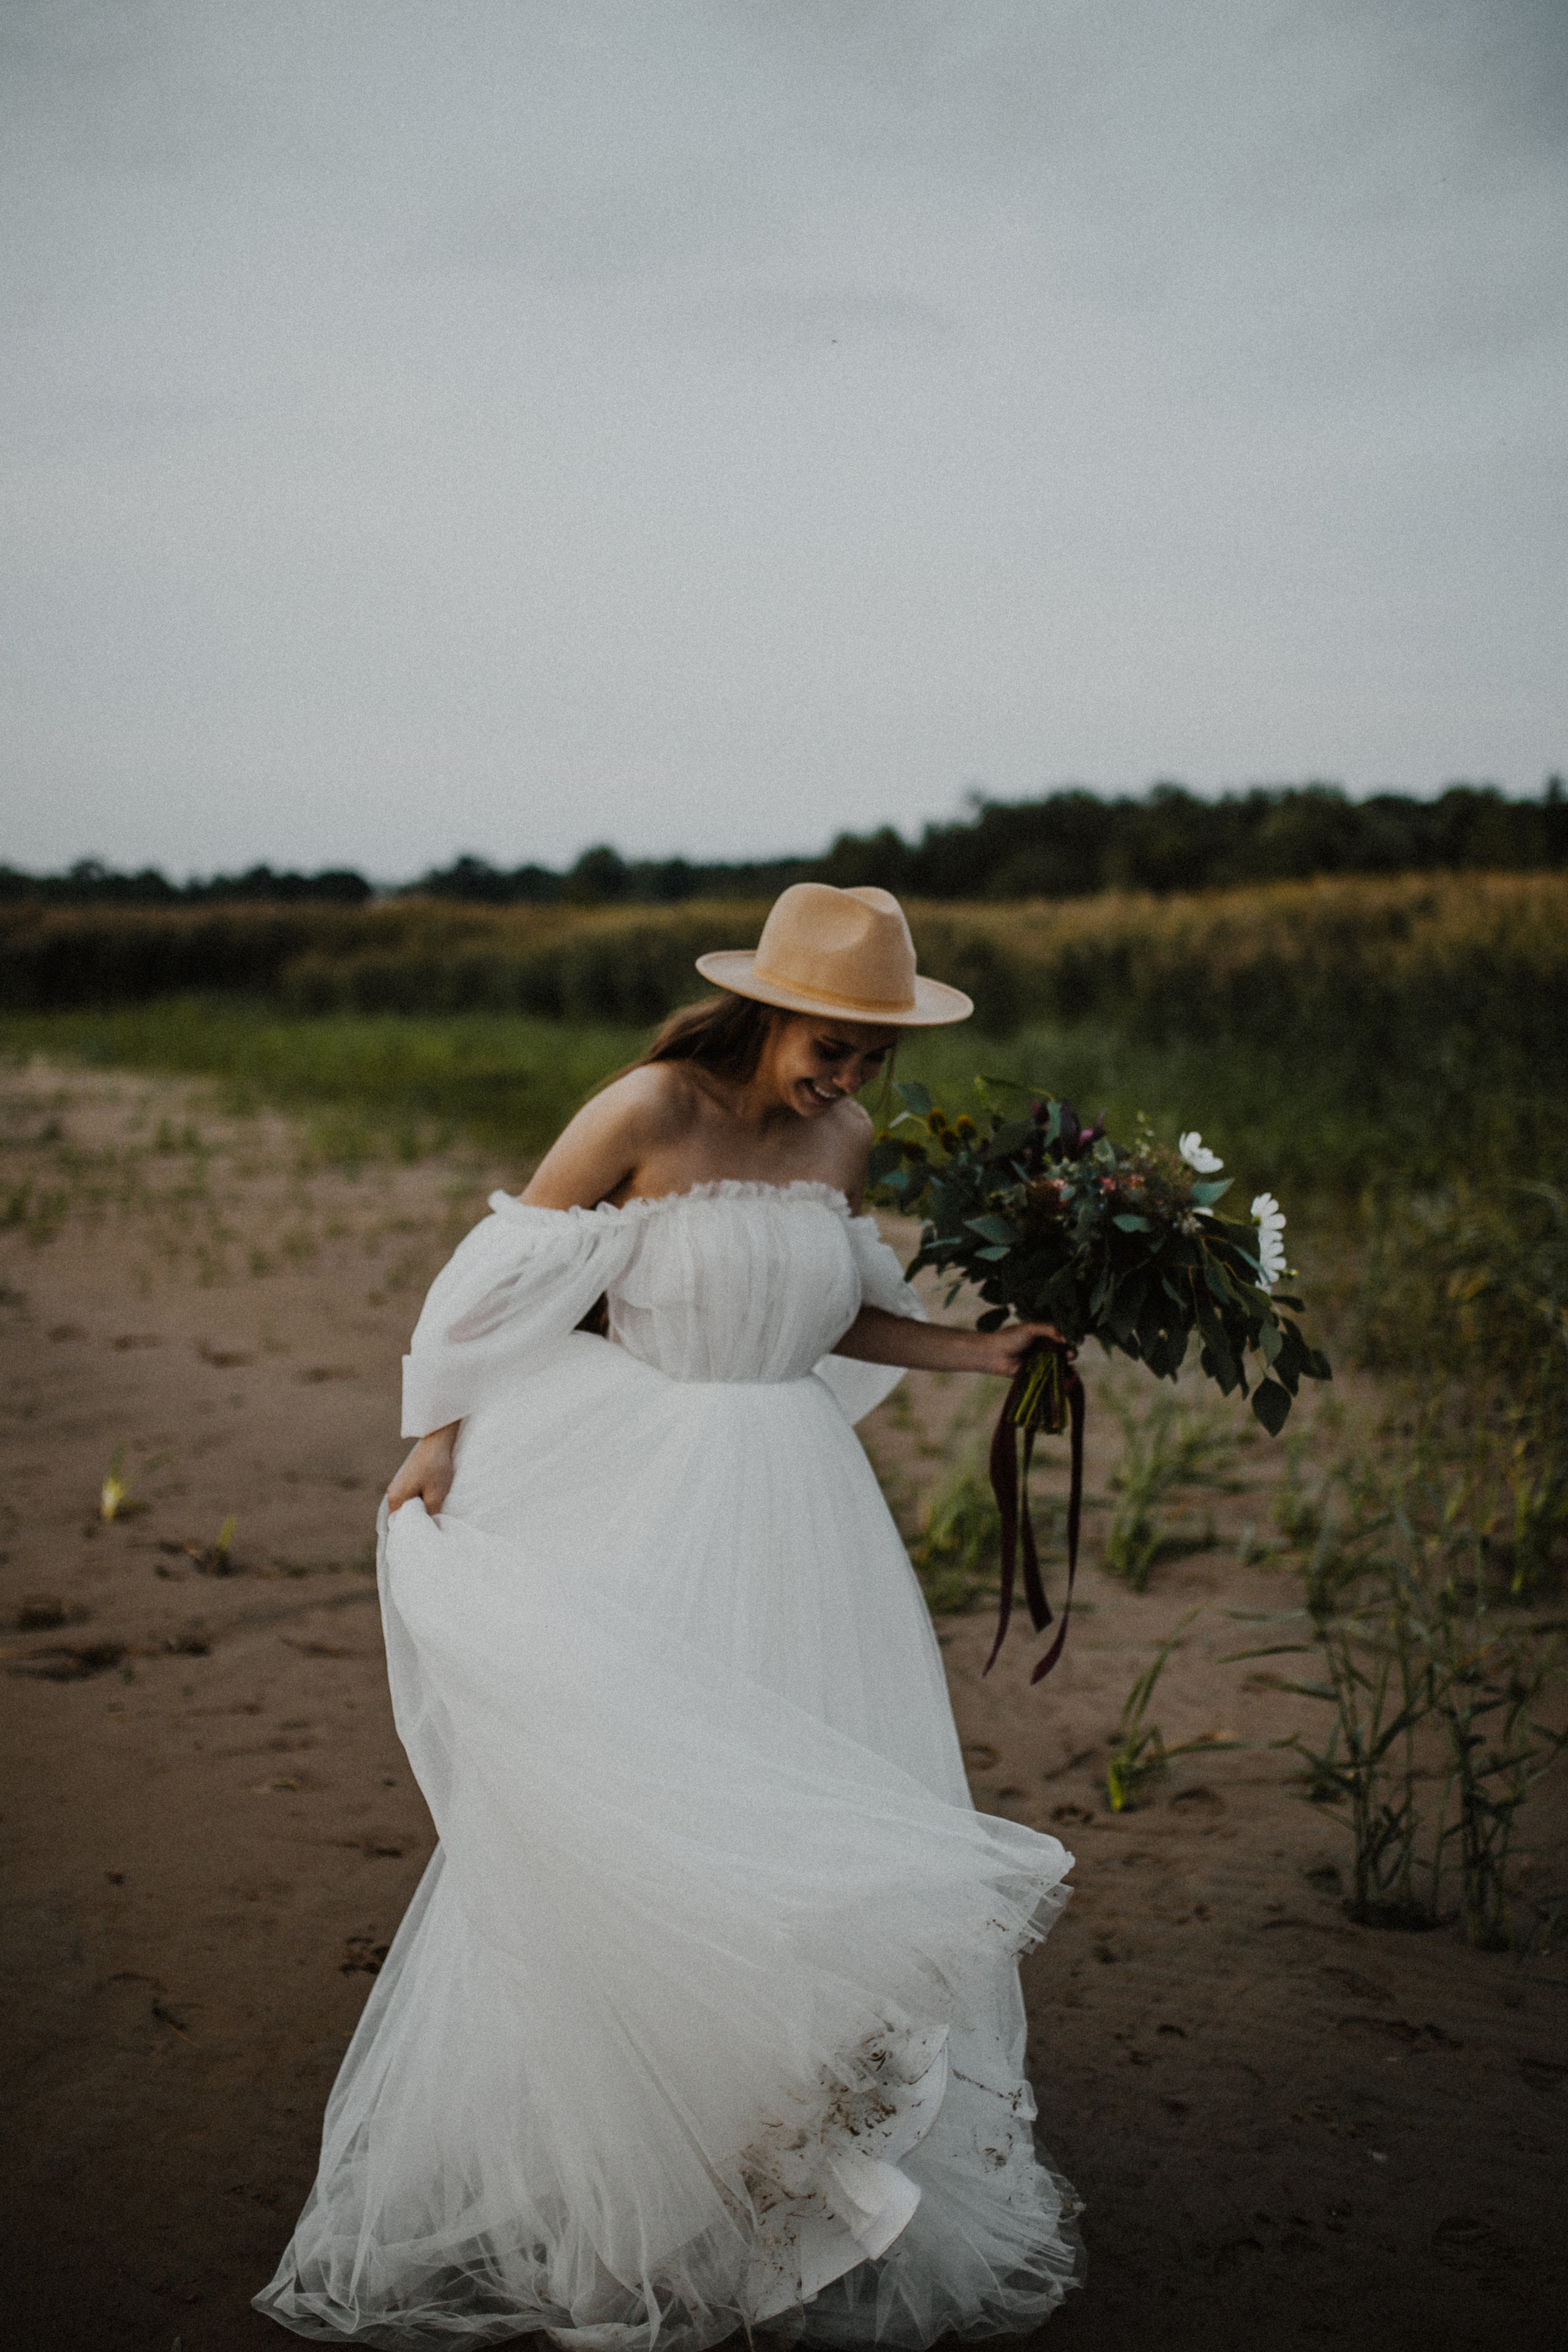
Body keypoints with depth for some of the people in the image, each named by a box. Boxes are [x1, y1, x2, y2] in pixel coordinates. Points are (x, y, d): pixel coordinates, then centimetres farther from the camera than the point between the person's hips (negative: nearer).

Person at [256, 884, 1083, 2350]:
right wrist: (438, 1441, -9)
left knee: (813, 1819, 6)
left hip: (789, 1506, 5)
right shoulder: (647, 1112, -12)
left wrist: (976, 1352, 5)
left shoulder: (843, 1140, 4)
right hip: (635, 1498, -5)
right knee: (618, 1820, -2)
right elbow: (503, 1274, -5)